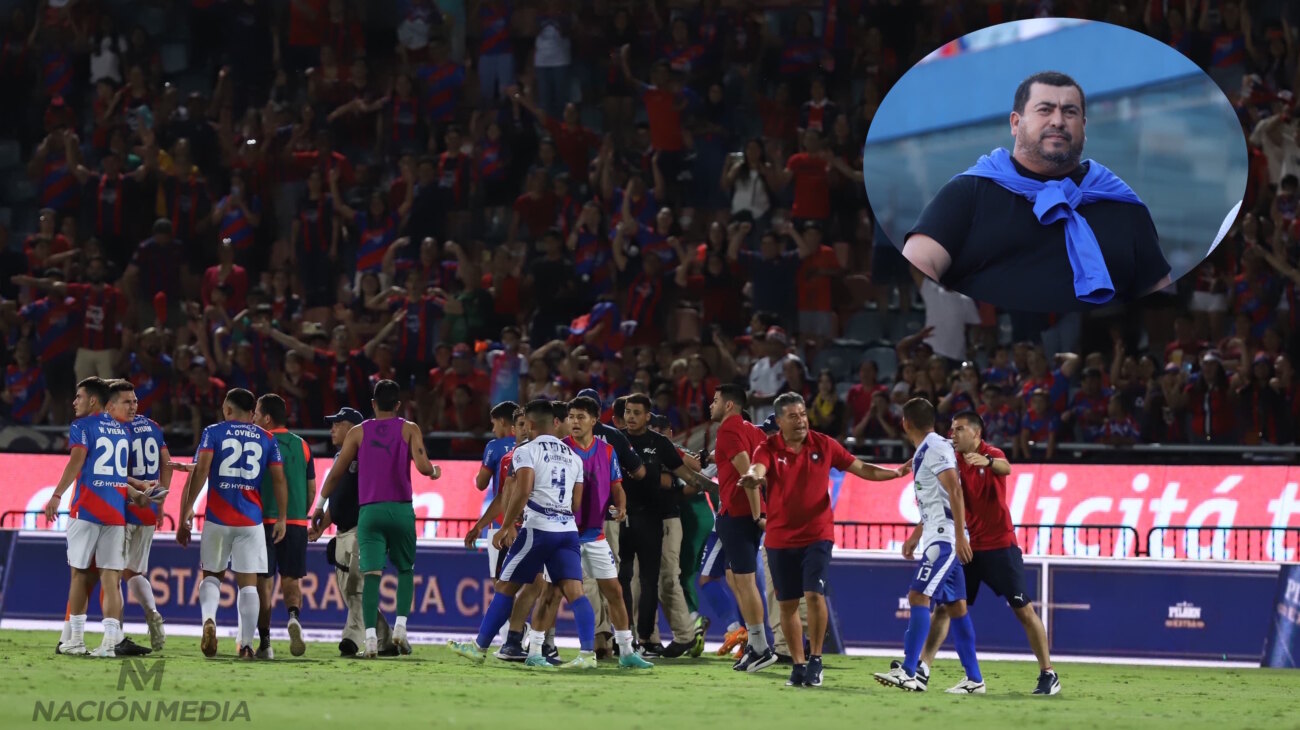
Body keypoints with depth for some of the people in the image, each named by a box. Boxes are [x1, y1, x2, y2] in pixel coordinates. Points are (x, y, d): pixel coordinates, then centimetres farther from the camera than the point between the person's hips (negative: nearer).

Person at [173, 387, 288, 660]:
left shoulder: (213, 432, 2)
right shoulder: (267, 440, 8)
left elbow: (200, 472, -8)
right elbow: (279, 480, 5)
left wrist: (185, 515, -7)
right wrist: (282, 518, 15)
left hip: (217, 518, -1)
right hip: (251, 520, 1)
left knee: (212, 575, 14)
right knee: (248, 582, 5)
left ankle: (209, 619, -14)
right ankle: (246, 645, 1)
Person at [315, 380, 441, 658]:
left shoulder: (358, 432, 8)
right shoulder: (409, 430, 5)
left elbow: (335, 473, 8)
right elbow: (422, 466, -8)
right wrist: (434, 472, 15)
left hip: (369, 510, 0)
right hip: (401, 510, 0)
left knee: (371, 574, -6)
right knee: (405, 569, 18)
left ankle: (371, 635, -20)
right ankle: (400, 626, 1)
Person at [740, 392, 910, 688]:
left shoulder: (823, 445, 0)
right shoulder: (769, 448, -5)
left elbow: (861, 469, 5)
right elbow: (757, 469, -26)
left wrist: (896, 472, -9)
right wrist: (753, 477, -51)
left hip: (817, 533, -1)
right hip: (780, 538, 1)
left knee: (814, 594, -16)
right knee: (787, 603, 5)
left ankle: (815, 660, -1)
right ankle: (798, 665, 18)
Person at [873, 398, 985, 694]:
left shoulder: (935, 448, -11)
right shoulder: (924, 451, 18)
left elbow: (955, 492, -19)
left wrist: (960, 536, -25)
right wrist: (916, 535, 34)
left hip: (944, 537, -10)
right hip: (937, 537, 10)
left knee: (918, 596, -15)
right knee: (954, 605, 9)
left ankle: (909, 672, -20)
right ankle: (974, 678, 11)